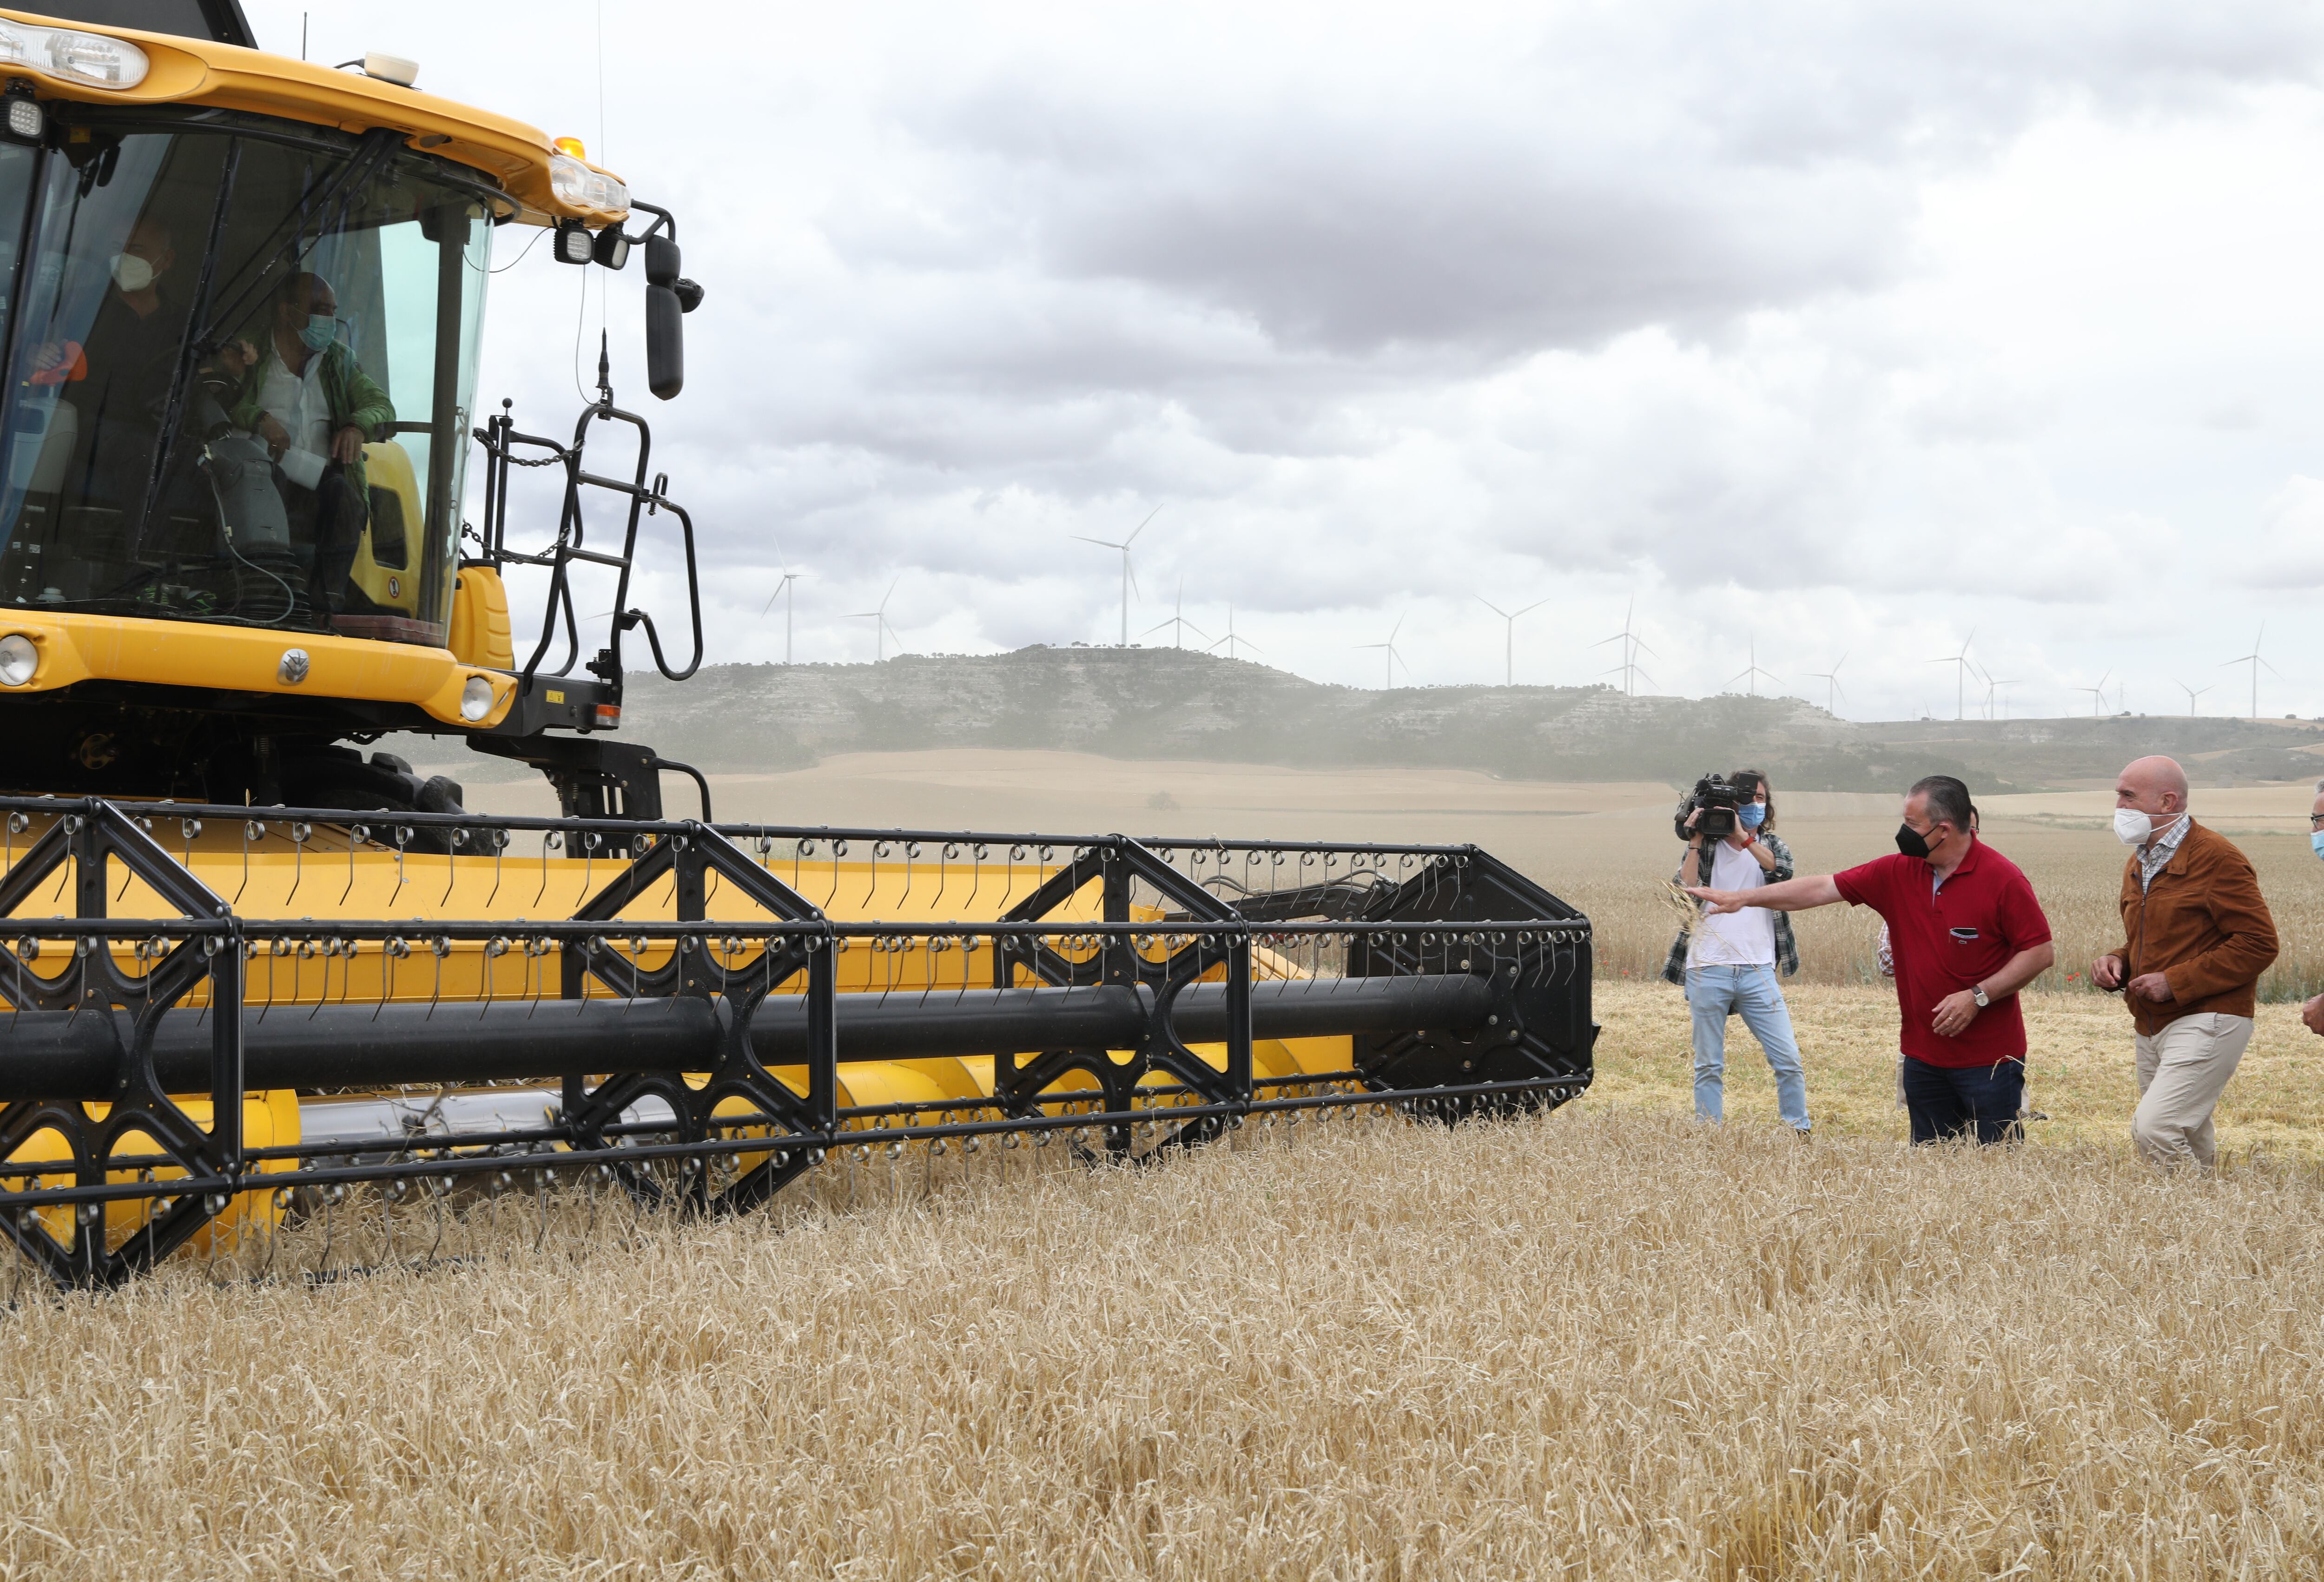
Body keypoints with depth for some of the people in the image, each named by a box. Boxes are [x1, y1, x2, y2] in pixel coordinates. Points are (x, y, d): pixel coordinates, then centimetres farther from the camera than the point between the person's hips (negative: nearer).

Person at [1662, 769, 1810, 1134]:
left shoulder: (1770, 844, 11)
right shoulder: (1706, 848, 6)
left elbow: (1782, 870, -13)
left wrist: (1743, 836, -19)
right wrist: (1696, 841, -9)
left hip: (1758, 972, 1)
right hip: (1708, 971, -1)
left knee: (1788, 1059, -3)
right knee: (1709, 1066, 4)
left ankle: (1800, 1132, 8)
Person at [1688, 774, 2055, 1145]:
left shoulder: (2002, 878, -12)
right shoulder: (1898, 873, 4)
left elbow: (2041, 952, -11)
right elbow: (1825, 888, 7)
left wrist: (1978, 996, -18)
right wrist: (1741, 899, 6)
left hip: (1989, 1059, -6)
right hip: (1924, 1055, 6)